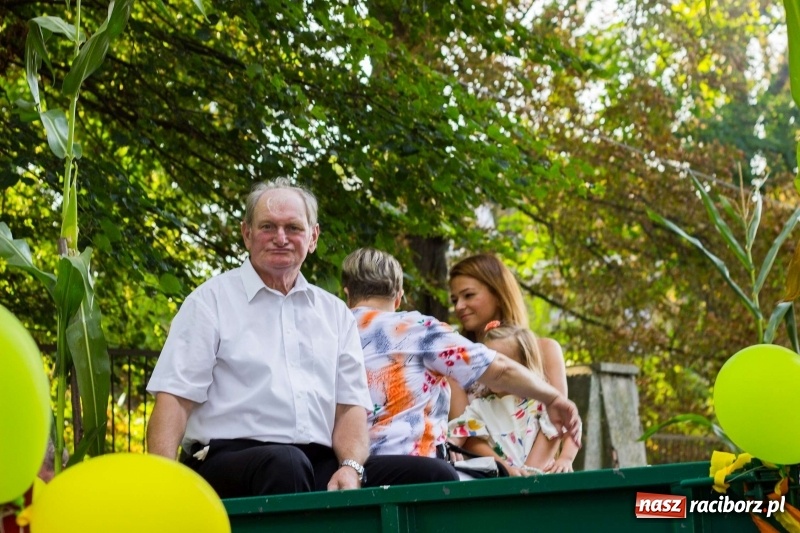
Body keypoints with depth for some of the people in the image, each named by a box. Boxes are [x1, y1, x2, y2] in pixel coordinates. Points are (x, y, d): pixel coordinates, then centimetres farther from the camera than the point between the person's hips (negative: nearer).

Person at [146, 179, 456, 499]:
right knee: (286, 463, -40)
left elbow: (350, 404, 15)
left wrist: (351, 467, -7)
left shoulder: (335, 313, 22)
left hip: (320, 465, 4)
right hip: (228, 461, -4)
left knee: (430, 474, -21)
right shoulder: (211, 301, 9)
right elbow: (174, 397, -1)